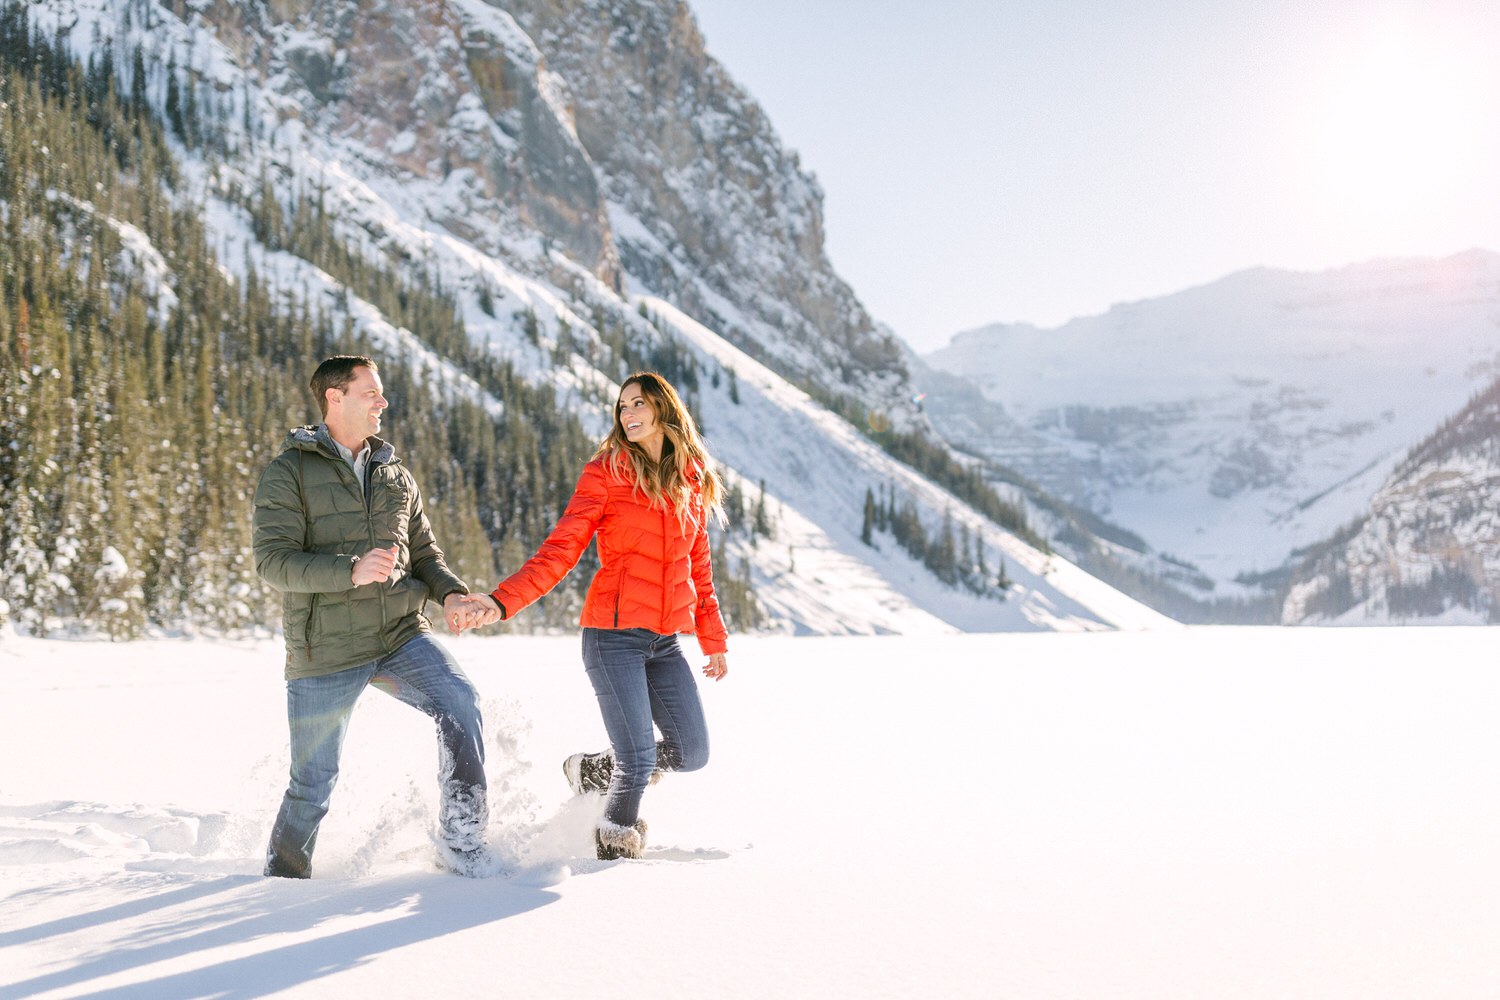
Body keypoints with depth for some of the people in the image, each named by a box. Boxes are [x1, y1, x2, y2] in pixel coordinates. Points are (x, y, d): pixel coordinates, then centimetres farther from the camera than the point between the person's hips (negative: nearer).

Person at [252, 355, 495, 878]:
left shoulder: (395, 475, 15)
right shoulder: (288, 473, -3)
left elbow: (424, 552, 17)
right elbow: (273, 562, -13)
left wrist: (451, 595, -5)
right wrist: (352, 572, -29)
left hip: (401, 637, 4)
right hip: (326, 651, -3)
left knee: (459, 700, -24)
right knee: (314, 784, 5)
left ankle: (463, 842, -16)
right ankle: (283, 878, 29)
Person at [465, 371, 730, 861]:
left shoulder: (691, 479, 12)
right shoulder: (606, 473, -3)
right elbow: (559, 552, -8)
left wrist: (714, 641, 21)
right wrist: (502, 601, -21)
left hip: (665, 642, 5)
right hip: (614, 634, -5)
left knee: (692, 753, 2)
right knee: (639, 762, -9)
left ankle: (595, 770, 27)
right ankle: (615, 844, 20)